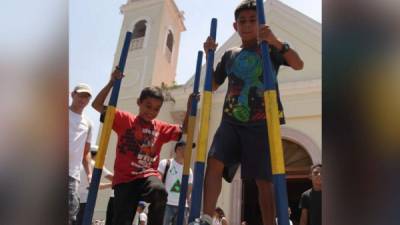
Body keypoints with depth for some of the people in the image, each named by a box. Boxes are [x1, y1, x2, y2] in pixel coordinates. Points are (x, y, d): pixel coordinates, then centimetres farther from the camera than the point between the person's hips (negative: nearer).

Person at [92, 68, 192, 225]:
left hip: (148, 175, 2)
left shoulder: (161, 128, 12)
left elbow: (184, 130, 18)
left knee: (160, 191, -34)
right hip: (125, 177, -1)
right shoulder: (124, 119, 3)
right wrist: (112, 83, -7)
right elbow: (97, 105, 1)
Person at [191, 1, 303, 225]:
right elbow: (213, 85, 22)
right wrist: (209, 56, 9)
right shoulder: (230, 55, 18)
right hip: (231, 122, 3)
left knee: (264, 180, -2)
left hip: (261, 124, -2)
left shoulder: (270, 50, 10)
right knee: (214, 162, -19)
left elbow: (299, 64, -5)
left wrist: (276, 41, -19)